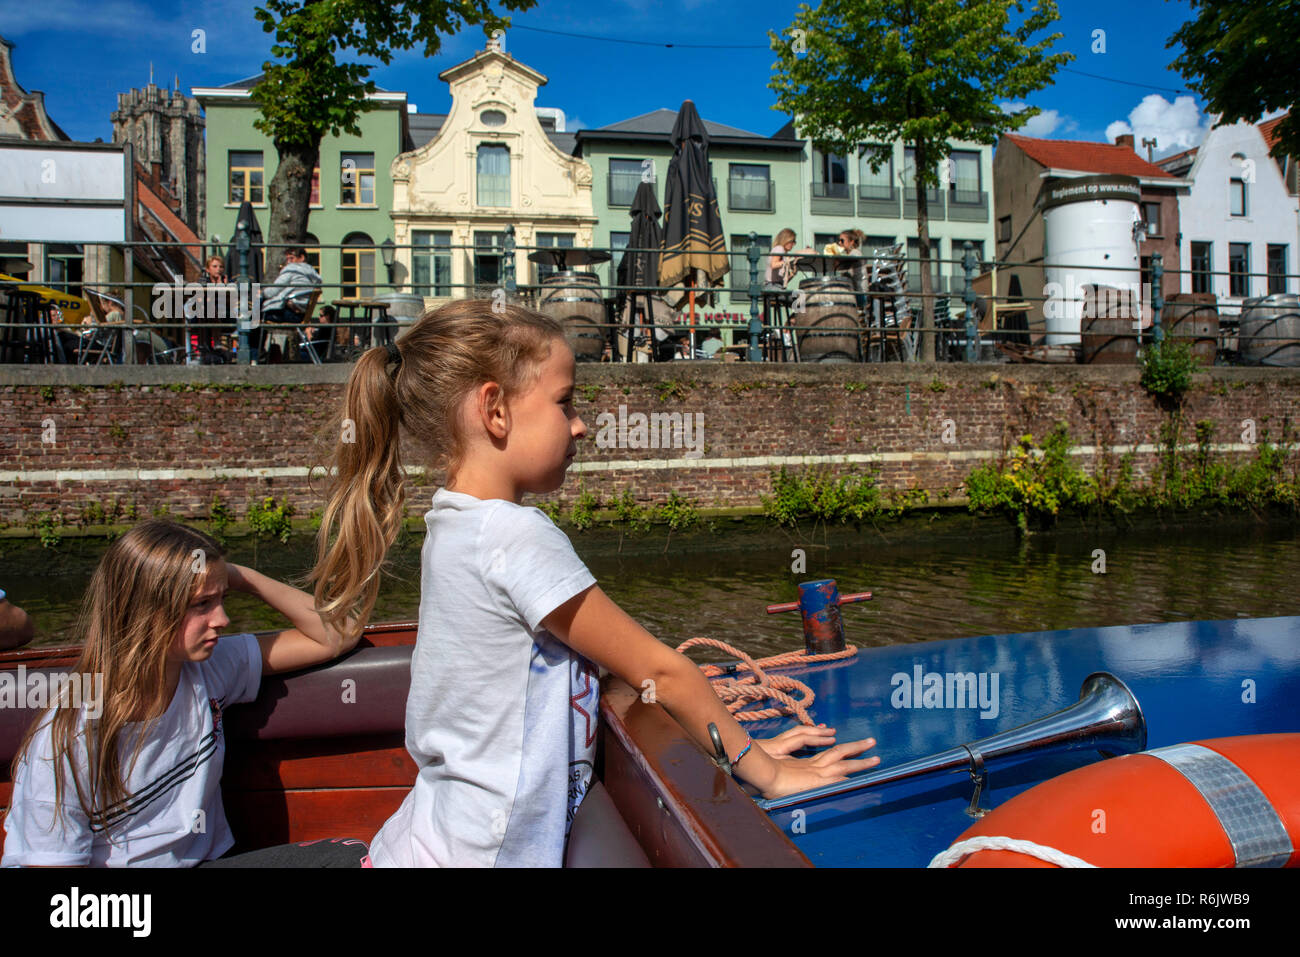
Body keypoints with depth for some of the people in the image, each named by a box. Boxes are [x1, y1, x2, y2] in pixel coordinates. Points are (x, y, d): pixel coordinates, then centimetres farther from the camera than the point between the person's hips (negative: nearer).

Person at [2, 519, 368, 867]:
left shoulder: (211, 668, -8)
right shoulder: (67, 743, -19)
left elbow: (337, 636, -5)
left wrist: (239, 576, -15)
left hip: (205, 859, 4)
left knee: (350, 856, -22)